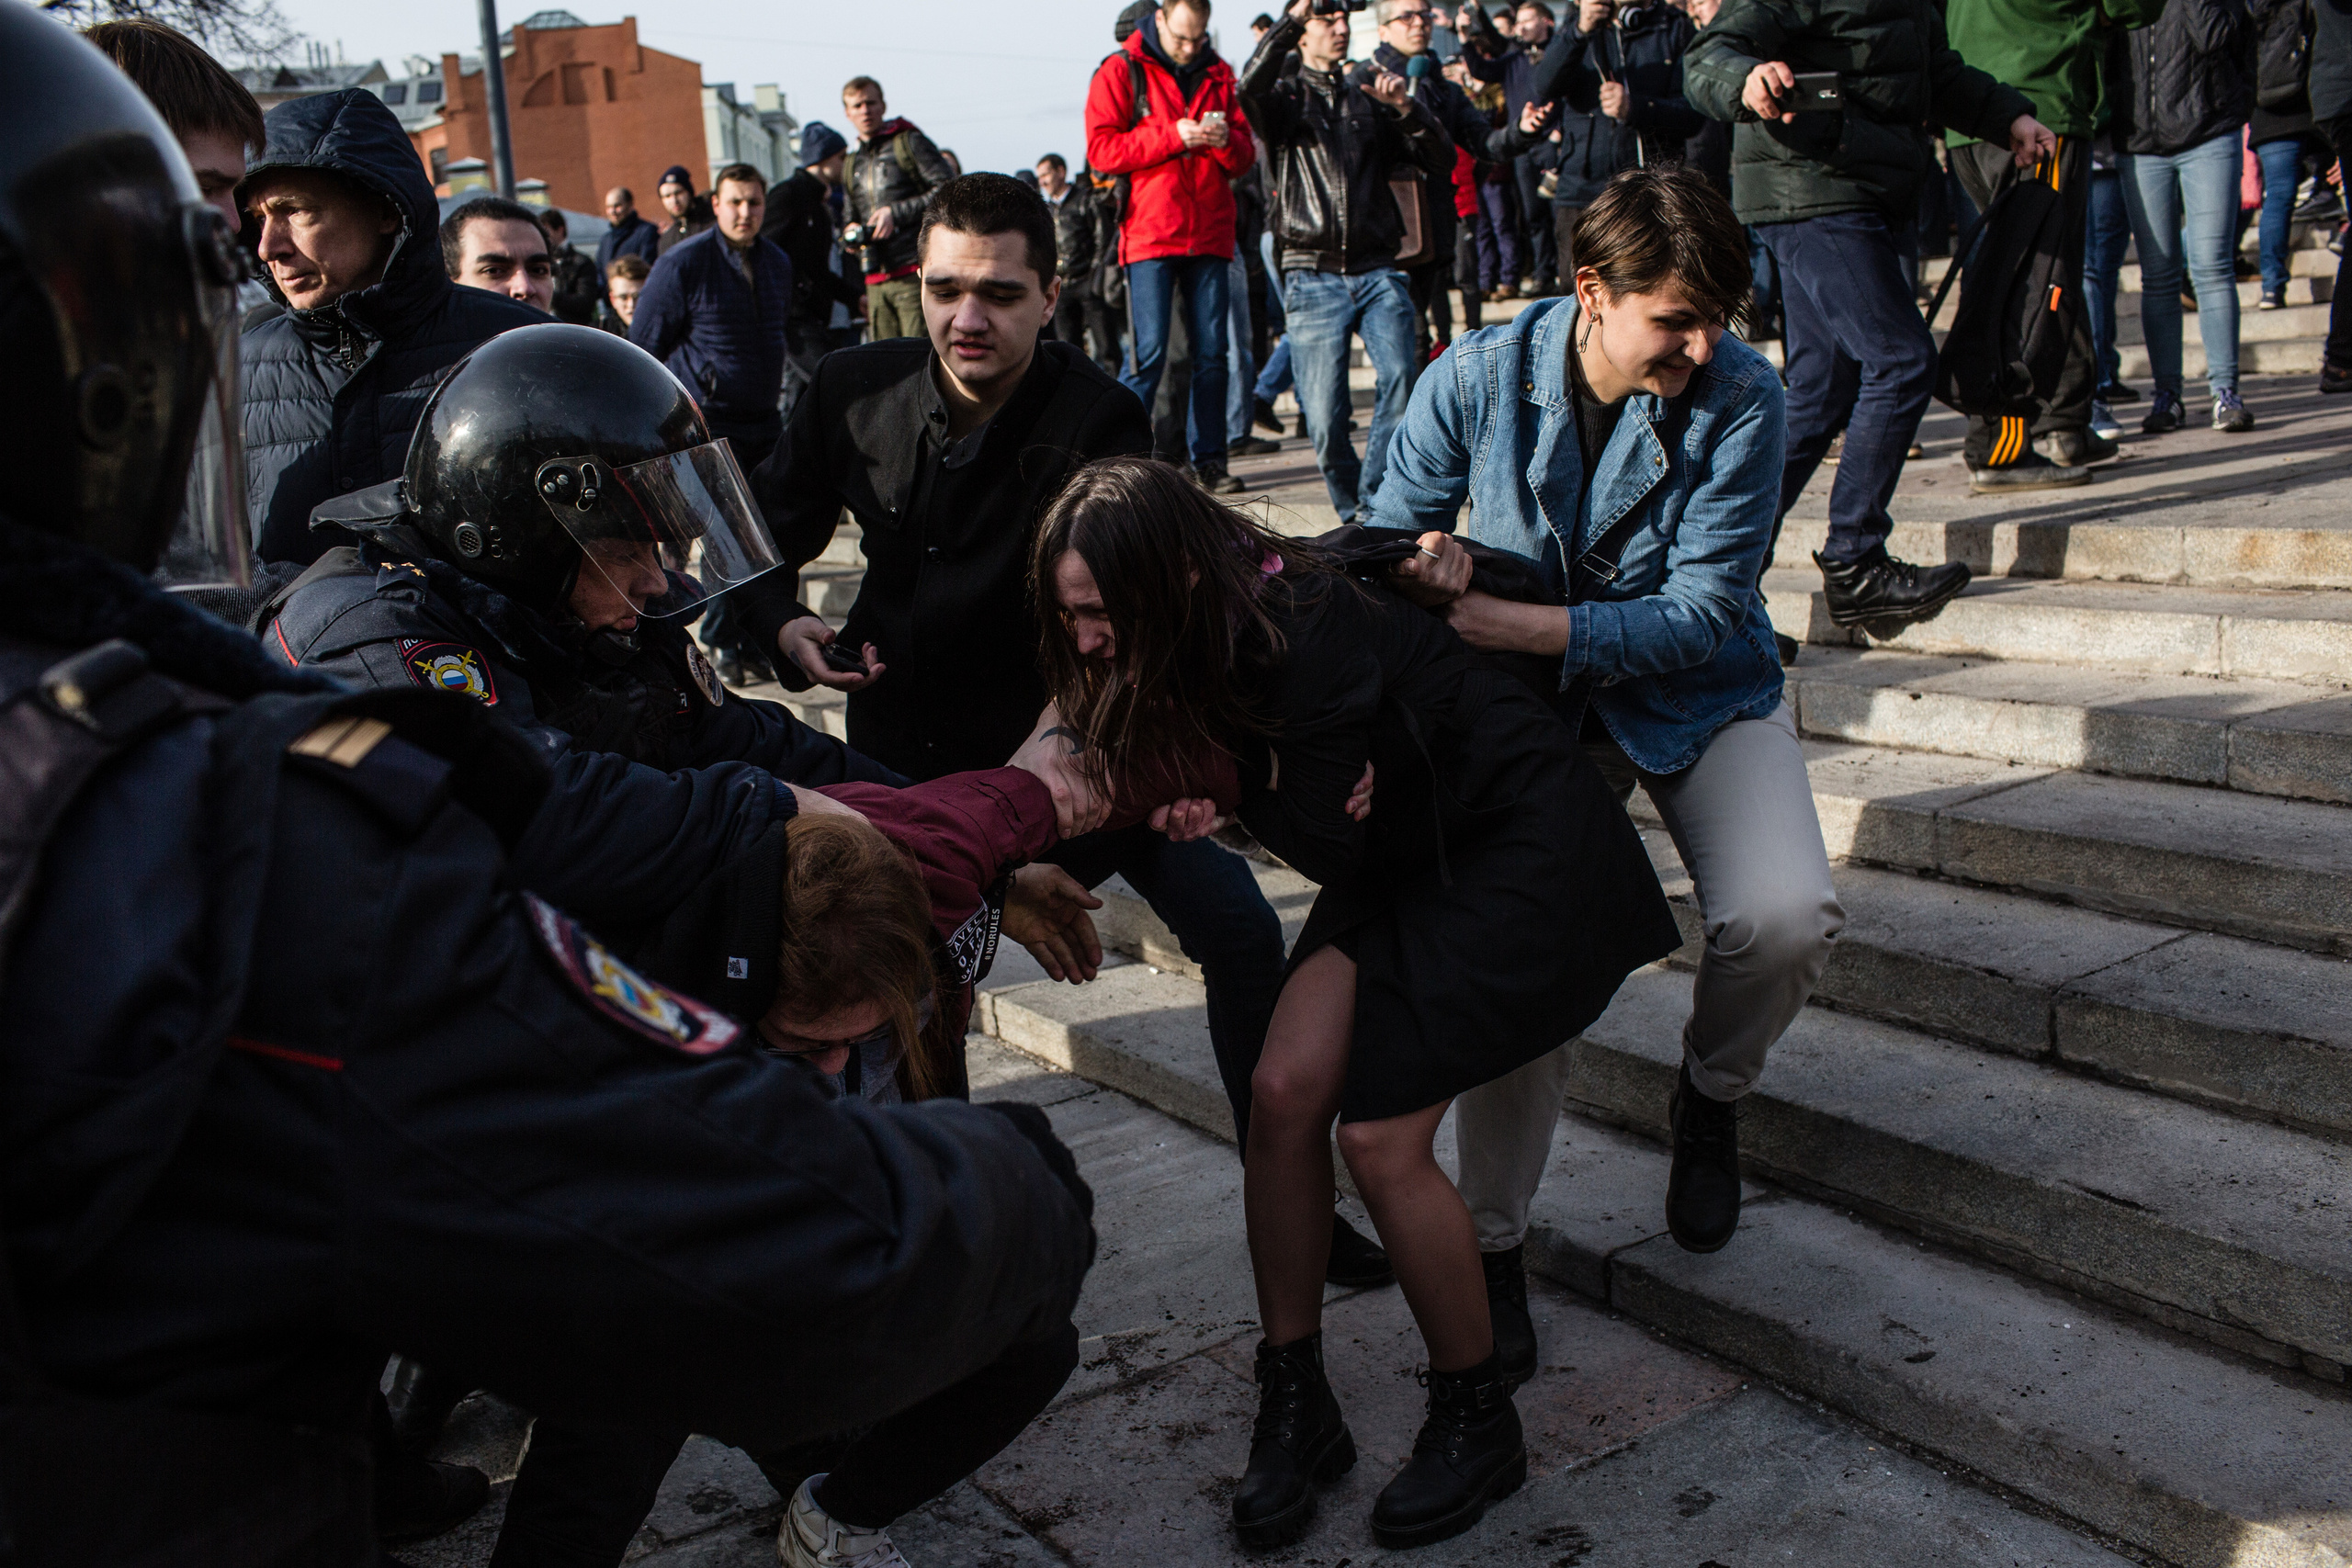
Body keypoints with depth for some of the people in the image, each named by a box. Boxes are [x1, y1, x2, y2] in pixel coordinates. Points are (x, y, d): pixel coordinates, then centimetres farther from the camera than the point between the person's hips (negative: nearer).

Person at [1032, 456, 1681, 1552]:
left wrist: (1227, 782, -11)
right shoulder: (1212, 630, -6)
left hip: (1524, 847, -8)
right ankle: (1294, 1410, 6)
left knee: (1380, 1136, -13)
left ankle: (1477, 1424, 10)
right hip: (1403, 851, 8)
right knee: (1284, 1091, -8)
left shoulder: (1307, 638, -31)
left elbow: (1327, 848, -22)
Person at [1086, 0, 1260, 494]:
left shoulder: (1218, 74, 15)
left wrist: (1226, 140, -7)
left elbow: (1245, 156, 16)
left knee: (1212, 351, 3)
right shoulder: (1120, 71, 3)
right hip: (1149, 233, -4)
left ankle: (1209, 459, 11)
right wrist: (1174, 137, -13)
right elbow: (1101, 150, -7)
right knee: (1150, 352, -9)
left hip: (1210, 235, 4)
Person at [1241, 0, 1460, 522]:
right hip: (1313, 278, -2)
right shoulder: (1285, 96, 12)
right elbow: (1251, 87, -14)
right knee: (1324, 417, -5)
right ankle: (1353, 516, 15)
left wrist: (1406, 109, -4)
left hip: (1377, 271, 2)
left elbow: (1441, 162, 11)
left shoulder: (1370, 98, 19)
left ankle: (1374, 503, -8)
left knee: (1399, 379, -20)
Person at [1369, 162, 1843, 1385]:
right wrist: (1429, 569, -27)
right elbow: (1386, 542, -3)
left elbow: (1703, 613, -21)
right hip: (1532, 705, 0)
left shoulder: (1742, 397, -17)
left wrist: (1520, 627, -31)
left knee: (1785, 919, -25)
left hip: (1698, 698, 0)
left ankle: (1709, 1099, 12)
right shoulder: (1476, 381, -14)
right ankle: (1492, 1242, -3)